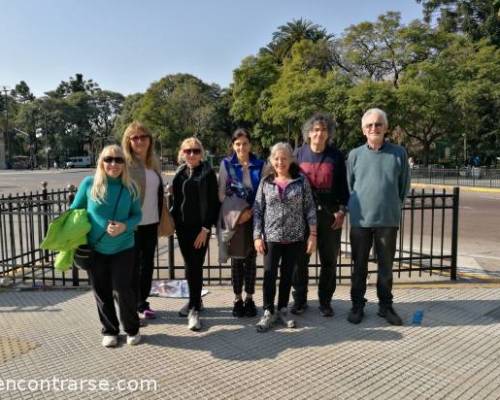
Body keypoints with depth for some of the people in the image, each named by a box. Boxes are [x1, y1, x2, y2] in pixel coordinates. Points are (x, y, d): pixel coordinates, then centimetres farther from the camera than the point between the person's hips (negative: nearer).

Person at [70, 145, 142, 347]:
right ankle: (109, 331, 31)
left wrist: (125, 226, -18)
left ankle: (132, 329, 22)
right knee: (102, 293, 12)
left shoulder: (130, 187, -5)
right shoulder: (89, 183, -7)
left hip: (123, 249, -1)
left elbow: (137, 215, 1)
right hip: (95, 250, 1)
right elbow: (74, 211, 3)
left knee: (123, 290, 0)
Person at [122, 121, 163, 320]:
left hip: (151, 222, 6)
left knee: (148, 263, 13)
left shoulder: (154, 163, 9)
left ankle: (143, 303, 28)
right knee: (133, 265, 4)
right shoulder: (124, 163, -10)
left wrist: (162, 218, 13)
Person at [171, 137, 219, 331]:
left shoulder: (208, 173, -6)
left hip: (200, 227, -5)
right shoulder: (180, 173, 10)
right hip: (182, 226, 5)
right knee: (189, 266, 13)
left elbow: (213, 202, -9)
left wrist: (205, 228, -14)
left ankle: (194, 309, 2)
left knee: (195, 267, -6)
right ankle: (195, 301, 28)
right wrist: (173, 220, 8)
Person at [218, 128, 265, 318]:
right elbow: (221, 193, -1)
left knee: (251, 258, 6)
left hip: (254, 217, 1)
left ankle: (249, 298, 19)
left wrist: (251, 211, -11)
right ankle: (237, 299, 17)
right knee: (236, 258, 5)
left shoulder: (260, 165, 2)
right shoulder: (226, 164, 1)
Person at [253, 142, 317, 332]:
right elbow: (257, 210, 2)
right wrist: (257, 236, -4)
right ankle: (268, 312, 13)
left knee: (287, 275, 11)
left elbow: (310, 208, 0)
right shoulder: (265, 182, 1)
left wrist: (313, 234, -4)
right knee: (269, 275, 0)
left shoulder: (301, 181, -1)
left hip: (294, 237, 0)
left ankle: (282, 310, 25)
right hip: (271, 237, 0)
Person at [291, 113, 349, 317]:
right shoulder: (299, 154, 4)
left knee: (329, 261, 8)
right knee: (300, 259, 6)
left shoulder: (336, 156, 2)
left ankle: (325, 301, 22)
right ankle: (300, 299, 21)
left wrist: (341, 211, -3)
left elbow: (343, 185, 5)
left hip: (329, 215, 0)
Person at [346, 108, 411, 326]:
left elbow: (404, 186, 9)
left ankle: (385, 306, 27)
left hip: (388, 220, 0)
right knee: (359, 265, 10)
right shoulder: (355, 155, 1)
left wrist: (393, 206, 10)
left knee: (386, 265, 11)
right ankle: (357, 305, 24)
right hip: (360, 219, 0)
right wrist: (354, 208, 10)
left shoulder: (399, 153, 0)